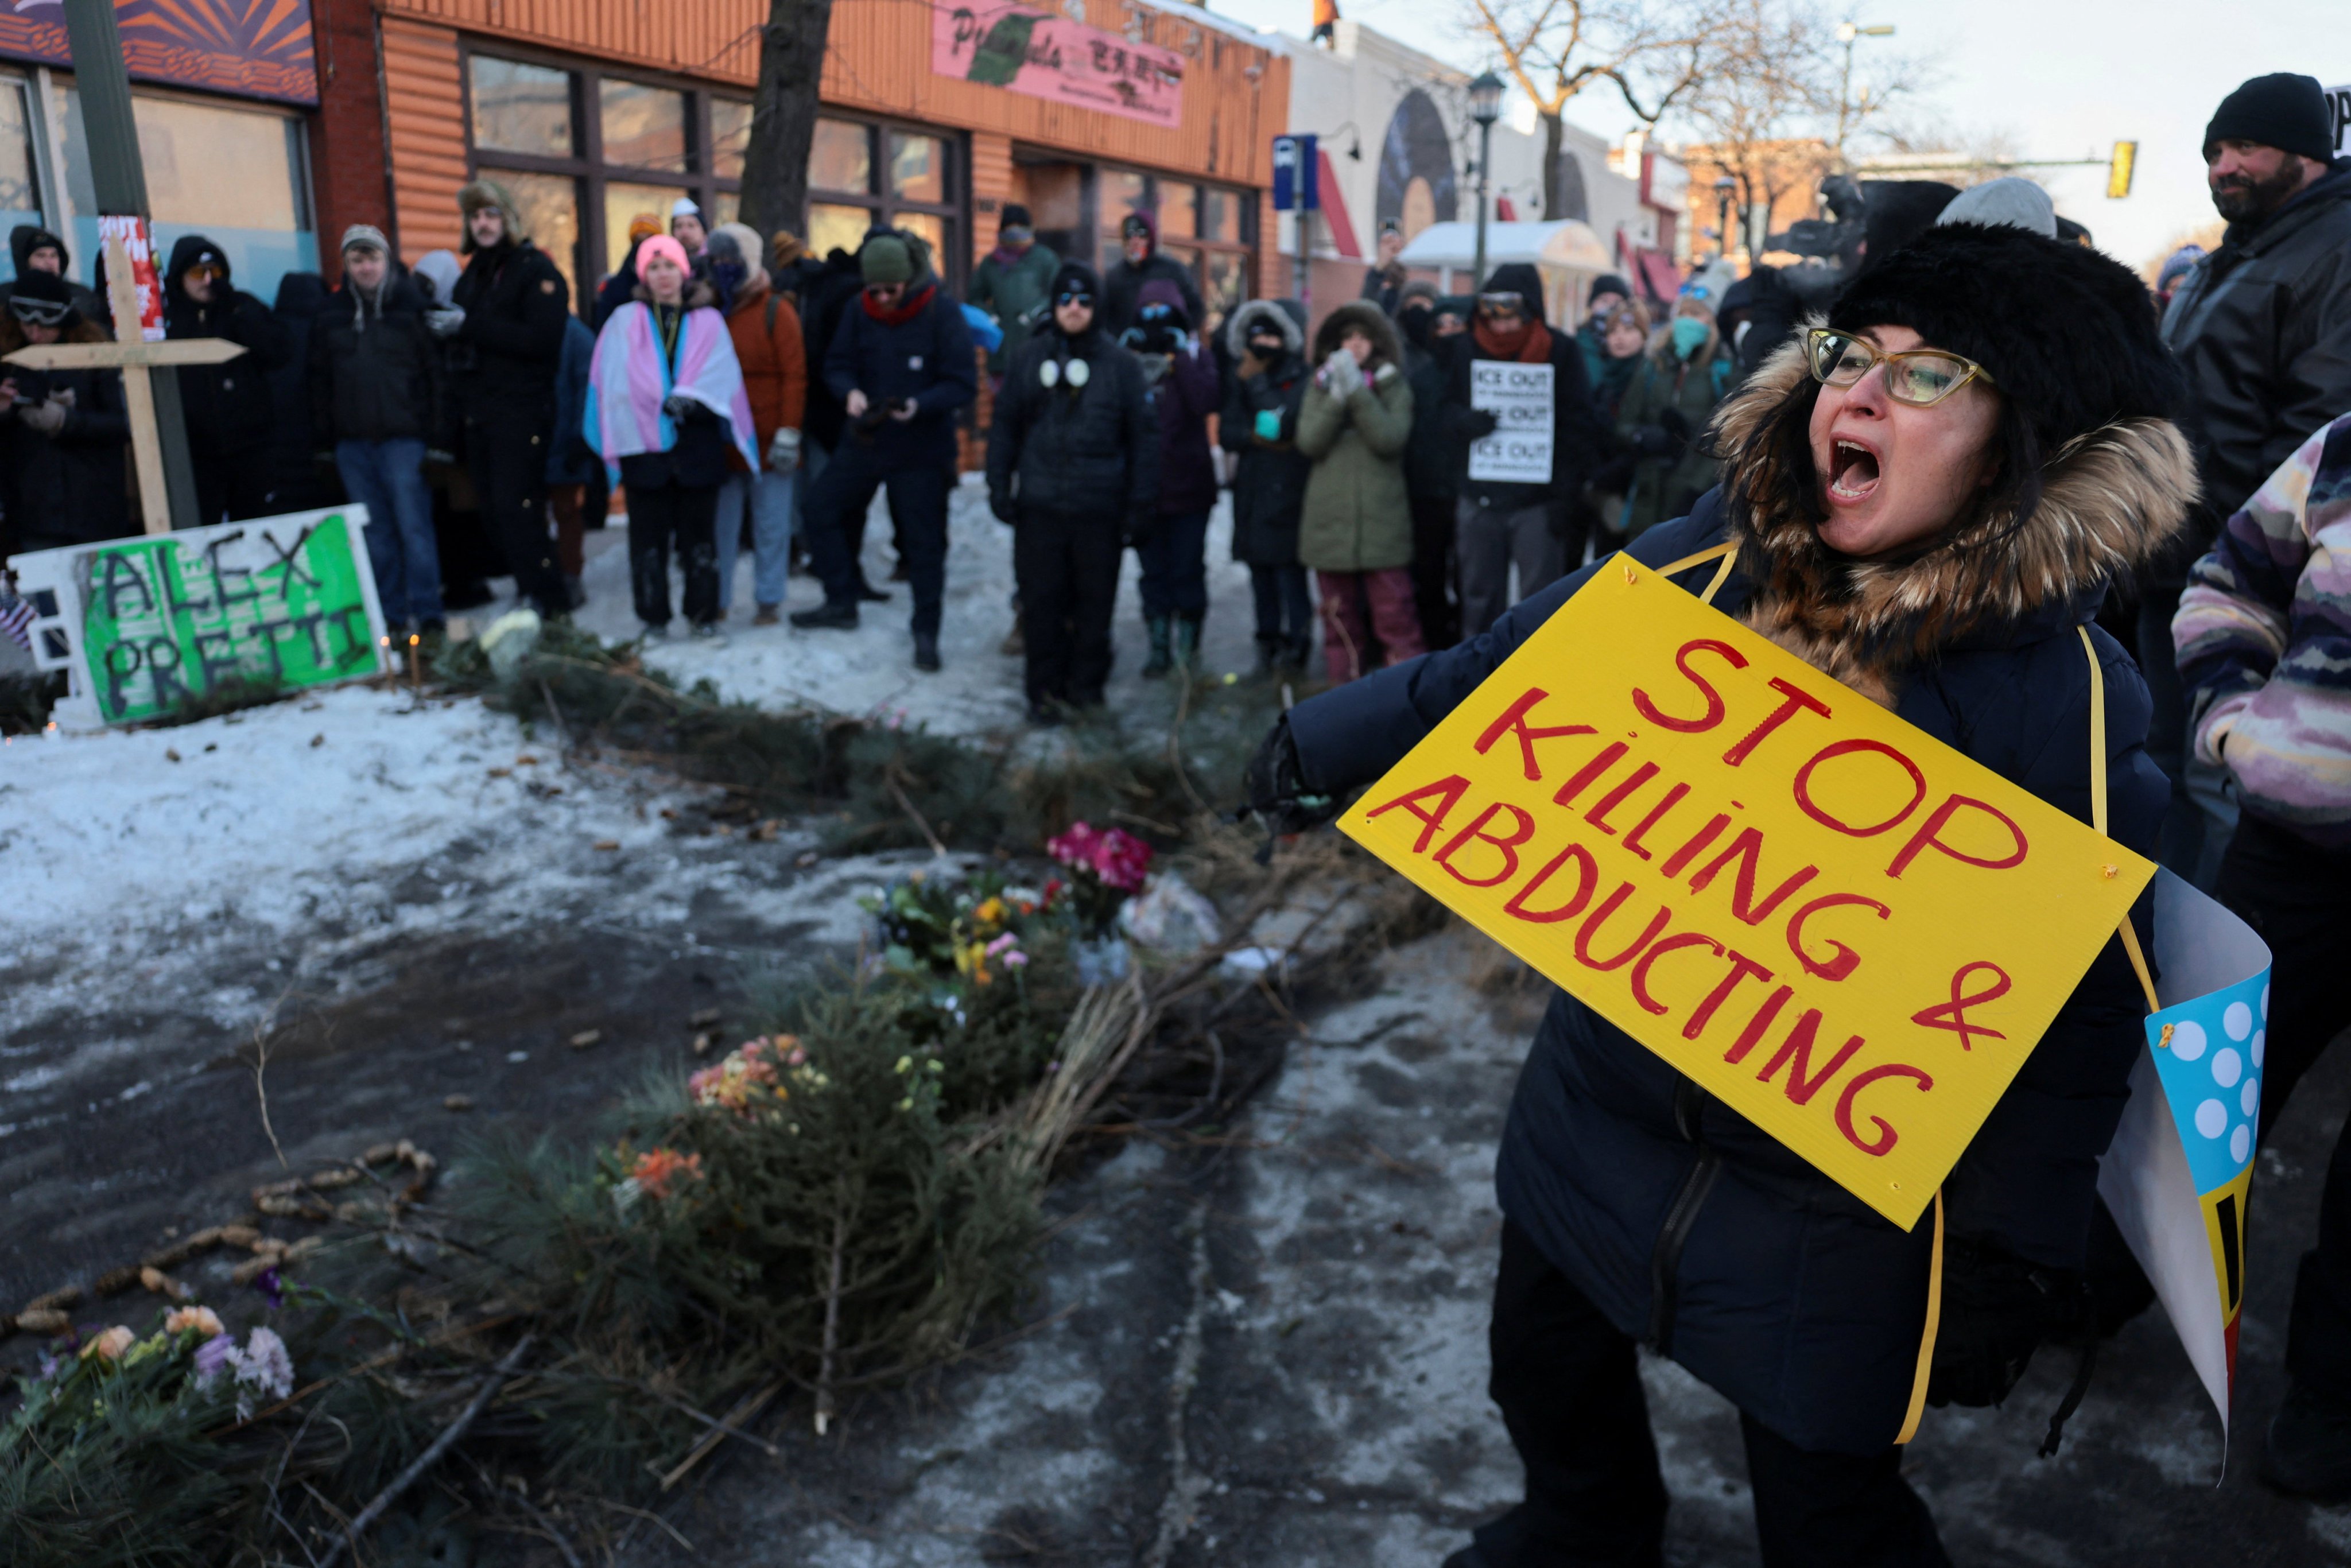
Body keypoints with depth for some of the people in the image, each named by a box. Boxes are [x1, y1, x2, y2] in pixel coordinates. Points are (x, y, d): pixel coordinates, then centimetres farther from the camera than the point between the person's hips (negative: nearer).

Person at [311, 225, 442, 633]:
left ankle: (428, 612, -3)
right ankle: (390, 612, 12)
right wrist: (326, 431, 7)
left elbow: (436, 369, 0)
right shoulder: (332, 313, 11)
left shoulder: (412, 306, 2)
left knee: (414, 526, -7)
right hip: (352, 442, 4)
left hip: (403, 438, -4)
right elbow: (319, 378, 15)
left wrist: (431, 427, -6)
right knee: (375, 532, 6)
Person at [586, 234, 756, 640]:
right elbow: (616, 382, 0)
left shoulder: (708, 322, 11)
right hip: (643, 443, 0)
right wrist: (668, 403, -13)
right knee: (649, 534, 2)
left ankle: (703, 613, 13)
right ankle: (654, 617, 10)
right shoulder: (625, 322, 10)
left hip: (698, 444, 0)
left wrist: (687, 398, -18)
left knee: (699, 533, 5)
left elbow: (722, 375, -2)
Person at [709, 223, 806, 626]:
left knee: (771, 524, 3)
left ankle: (769, 600, 11)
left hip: (769, 440, -3)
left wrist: (789, 433, -12)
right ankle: (716, 599, 13)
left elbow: (795, 376, -6)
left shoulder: (775, 311, -3)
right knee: (721, 523, 5)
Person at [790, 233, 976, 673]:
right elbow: (837, 364, 3)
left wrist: (918, 405, -30)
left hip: (922, 449, -4)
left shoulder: (942, 312, -15)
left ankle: (926, 632, 16)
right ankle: (842, 602, 22)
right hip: (863, 438, 5)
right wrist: (850, 392, -19)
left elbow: (964, 384, -16)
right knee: (822, 509, 5)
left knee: (924, 540, 2)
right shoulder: (859, 311, -3)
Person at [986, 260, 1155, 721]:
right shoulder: (1030, 358, 7)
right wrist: (999, 486, 4)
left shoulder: (1121, 364, 3)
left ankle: (1086, 683, 22)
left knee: (1095, 600, 6)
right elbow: (1005, 425, 11)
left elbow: (1144, 434, 4)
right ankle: (1045, 688, 15)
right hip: (1039, 505, 1)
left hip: (1099, 508, -1)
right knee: (1042, 600, 4)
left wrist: (1139, 497, -2)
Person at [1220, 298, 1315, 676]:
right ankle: (1268, 643, 19)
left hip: (1288, 493, -5)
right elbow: (1226, 433, 6)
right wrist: (1258, 437, -12)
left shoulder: (1301, 378, -4)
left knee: (1290, 576, -7)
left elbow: (1284, 422, -18)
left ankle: (1295, 647, 2)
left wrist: (1256, 381, -11)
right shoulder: (1240, 378, 12)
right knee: (1260, 574, 10)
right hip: (1252, 493, 6)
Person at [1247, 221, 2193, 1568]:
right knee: (1547, 1369, 27)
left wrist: (2018, 1252, -13)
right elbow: (1502, 673, 4)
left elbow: (2084, 1007, -14)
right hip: (1601, 1100, 5)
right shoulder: (1702, 561, -9)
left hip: (1833, 1197, -5)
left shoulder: (2067, 694, -19)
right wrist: (1327, 742, 7)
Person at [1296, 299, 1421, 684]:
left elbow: (1390, 439, -11)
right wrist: (1337, 397, -14)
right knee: (1340, 619, 8)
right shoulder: (1321, 385, 11)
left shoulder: (1393, 386, 6)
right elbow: (1309, 442, -3)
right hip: (1330, 519, 2)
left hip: (1382, 521, -2)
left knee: (1394, 615, -6)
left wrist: (1358, 391, -16)